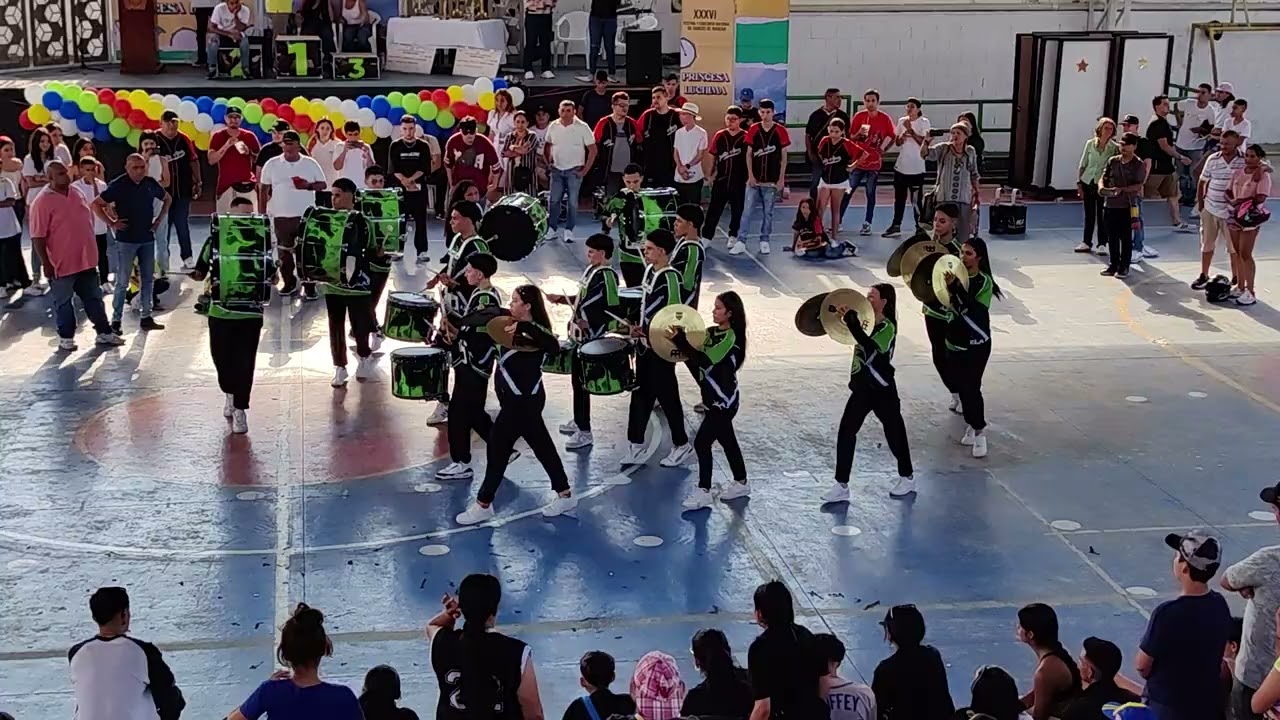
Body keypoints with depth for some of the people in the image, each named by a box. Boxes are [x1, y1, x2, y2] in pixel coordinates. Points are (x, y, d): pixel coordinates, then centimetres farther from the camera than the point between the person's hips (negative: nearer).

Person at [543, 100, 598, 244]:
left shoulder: (582, 127, -10)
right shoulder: (553, 127, 1)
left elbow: (592, 150, -7)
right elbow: (547, 145, 16)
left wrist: (585, 170, -10)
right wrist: (548, 162, 5)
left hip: (574, 171, -3)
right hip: (557, 170, 3)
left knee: (572, 202, -1)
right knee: (554, 200, 3)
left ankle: (569, 230, 8)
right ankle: (552, 228, 14)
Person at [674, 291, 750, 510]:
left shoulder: (731, 338, -19)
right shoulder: (711, 333, 6)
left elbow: (705, 361, -30)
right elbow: (698, 363, 10)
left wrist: (680, 340, -35)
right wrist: (684, 353, -10)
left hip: (724, 401, -9)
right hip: (713, 399, 9)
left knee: (702, 442, -10)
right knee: (727, 441, 18)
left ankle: (703, 492, -5)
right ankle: (741, 483, 31)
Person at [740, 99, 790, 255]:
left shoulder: (780, 131, -2)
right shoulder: (753, 129, 1)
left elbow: (784, 156, 1)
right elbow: (749, 153, 5)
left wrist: (781, 179, -4)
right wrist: (750, 175, -3)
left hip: (772, 180, -1)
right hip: (754, 179, 1)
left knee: (768, 212, 6)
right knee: (747, 210, -2)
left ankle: (764, 241, 15)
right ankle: (742, 242, 0)